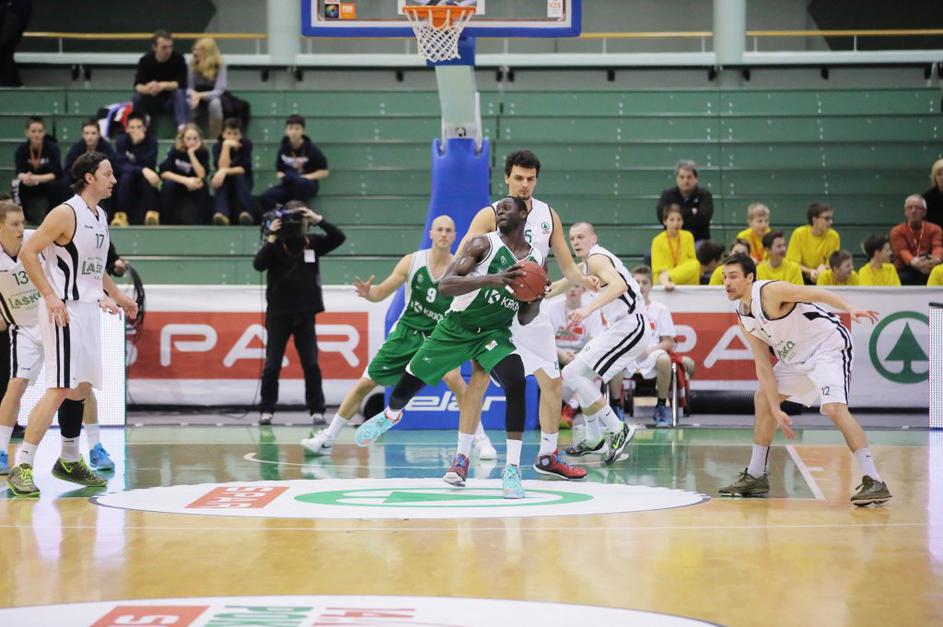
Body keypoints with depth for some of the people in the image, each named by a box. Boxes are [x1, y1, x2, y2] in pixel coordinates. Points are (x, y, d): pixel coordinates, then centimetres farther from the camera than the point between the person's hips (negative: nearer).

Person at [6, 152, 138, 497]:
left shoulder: (100, 216, 13)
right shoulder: (66, 213, -14)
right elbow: (28, 252, -16)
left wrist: (116, 295, 24)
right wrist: (50, 295, -21)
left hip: (87, 310, 9)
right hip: (63, 310, -9)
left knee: (81, 388, 14)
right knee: (60, 389, -15)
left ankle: (69, 461, 26)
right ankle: (22, 467, -14)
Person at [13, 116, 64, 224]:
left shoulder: (52, 147, -17)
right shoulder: (22, 149, -12)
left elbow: (56, 173, -24)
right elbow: (19, 172, -19)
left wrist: (36, 178, -40)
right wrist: (24, 177, -43)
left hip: (48, 184, -3)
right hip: (30, 191, 3)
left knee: (55, 185, -26)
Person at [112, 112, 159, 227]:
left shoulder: (151, 141, -10)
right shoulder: (121, 141, -10)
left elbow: (150, 165, -23)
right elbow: (120, 165, -22)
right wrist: (142, 170, -38)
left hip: (144, 181, 0)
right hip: (127, 183, 0)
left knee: (148, 178, -32)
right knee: (126, 177, -33)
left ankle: (152, 214, -35)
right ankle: (121, 215, -35)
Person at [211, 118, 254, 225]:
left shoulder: (246, 144, -9)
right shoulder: (218, 147, -8)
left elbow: (245, 169, -17)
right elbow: (222, 168, -24)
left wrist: (225, 171, -31)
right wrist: (226, 146, -31)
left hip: (243, 182, 0)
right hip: (225, 184, 0)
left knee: (239, 177, -34)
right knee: (221, 180, -34)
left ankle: (245, 213, -46)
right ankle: (222, 214, -57)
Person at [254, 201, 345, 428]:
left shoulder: (313, 243, 2)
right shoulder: (276, 245, -5)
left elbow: (339, 238, -8)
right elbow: (258, 264, -19)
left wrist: (318, 220, -18)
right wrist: (271, 238, -25)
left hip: (305, 315, 2)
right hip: (278, 314, -2)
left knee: (311, 365, 0)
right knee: (272, 366, 1)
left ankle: (317, 410, 5)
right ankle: (267, 410, 11)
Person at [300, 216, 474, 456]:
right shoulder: (412, 261, -8)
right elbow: (381, 293, -3)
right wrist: (367, 292, -24)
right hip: (406, 331, 2)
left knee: (453, 377, -29)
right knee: (365, 382, 3)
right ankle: (327, 438, 16)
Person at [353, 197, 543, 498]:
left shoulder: (536, 260, 0)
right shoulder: (483, 244, -14)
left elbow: (524, 318, 8)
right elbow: (444, 285, -25)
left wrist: (536, 301, -15)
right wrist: (491, 279, -38)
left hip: (495, 333, 1)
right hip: (456, 327, -1)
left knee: (516, 383, -26)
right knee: (410, 381, 11)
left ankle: (512, 468, -22)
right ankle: (390, 415, 50)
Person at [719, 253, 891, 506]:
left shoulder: (770, 291, -18)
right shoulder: (745, 320, 5)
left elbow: (815, 293, -26)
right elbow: (763, 367, 5)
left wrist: (850, 309, -43)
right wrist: (776, 410, -2)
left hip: (829, 345, -10)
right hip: (798, 357, 10)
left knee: (834, 408, -26)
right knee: (762, 399, 15)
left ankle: (874, 482, -27)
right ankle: (755, 476, 26)